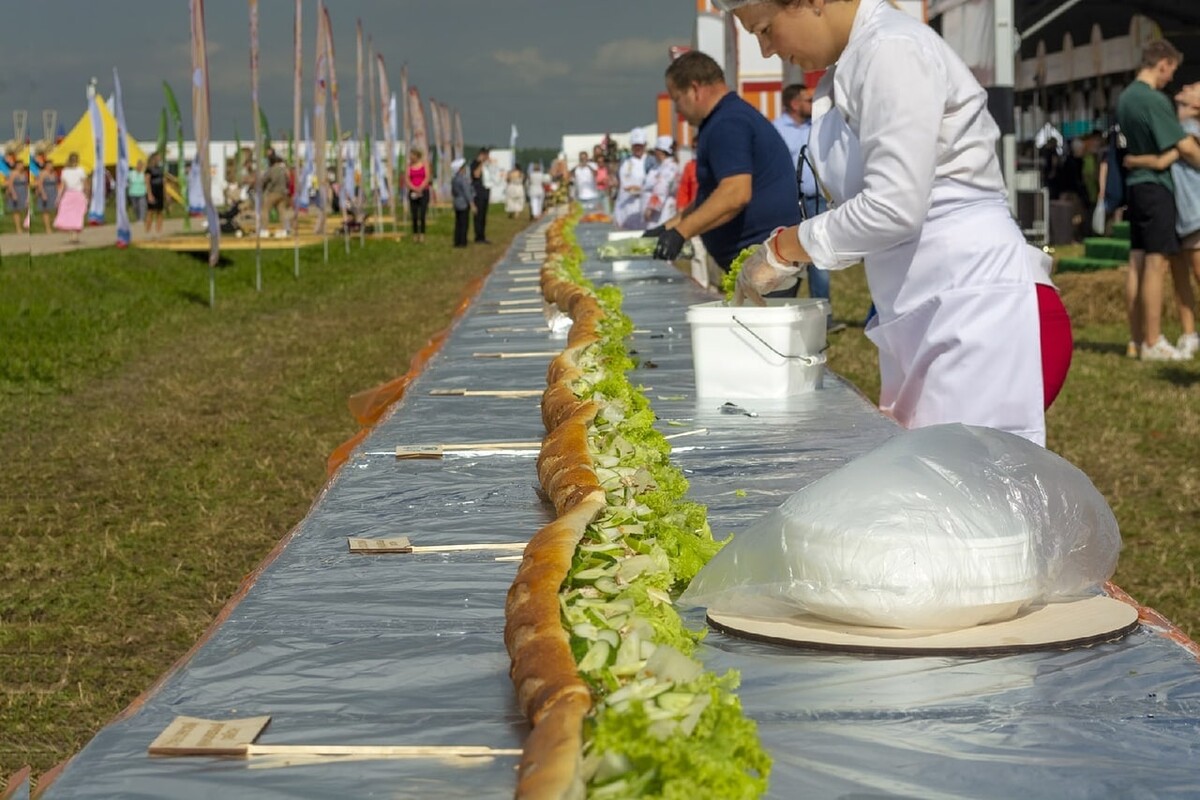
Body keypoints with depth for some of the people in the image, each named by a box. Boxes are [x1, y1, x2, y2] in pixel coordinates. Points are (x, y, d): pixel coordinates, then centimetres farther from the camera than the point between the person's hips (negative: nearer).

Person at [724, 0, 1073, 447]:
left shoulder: (893, 52, -12)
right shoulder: (849, 70, 16)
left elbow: (894, 205, -19)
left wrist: (784, 248, -7)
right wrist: (789, 252, 5)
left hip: (982, 311, -9)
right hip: (925, 323, 9)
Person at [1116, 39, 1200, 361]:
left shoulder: (1125, 97, 13)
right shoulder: (1154, 100, -16)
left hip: (1136, 184, 9)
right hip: (1156, 184, -9)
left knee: (1138, 262, 10)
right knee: (1157, 262, -7)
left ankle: (1137, 337, 13)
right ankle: (1153, 343, -7)